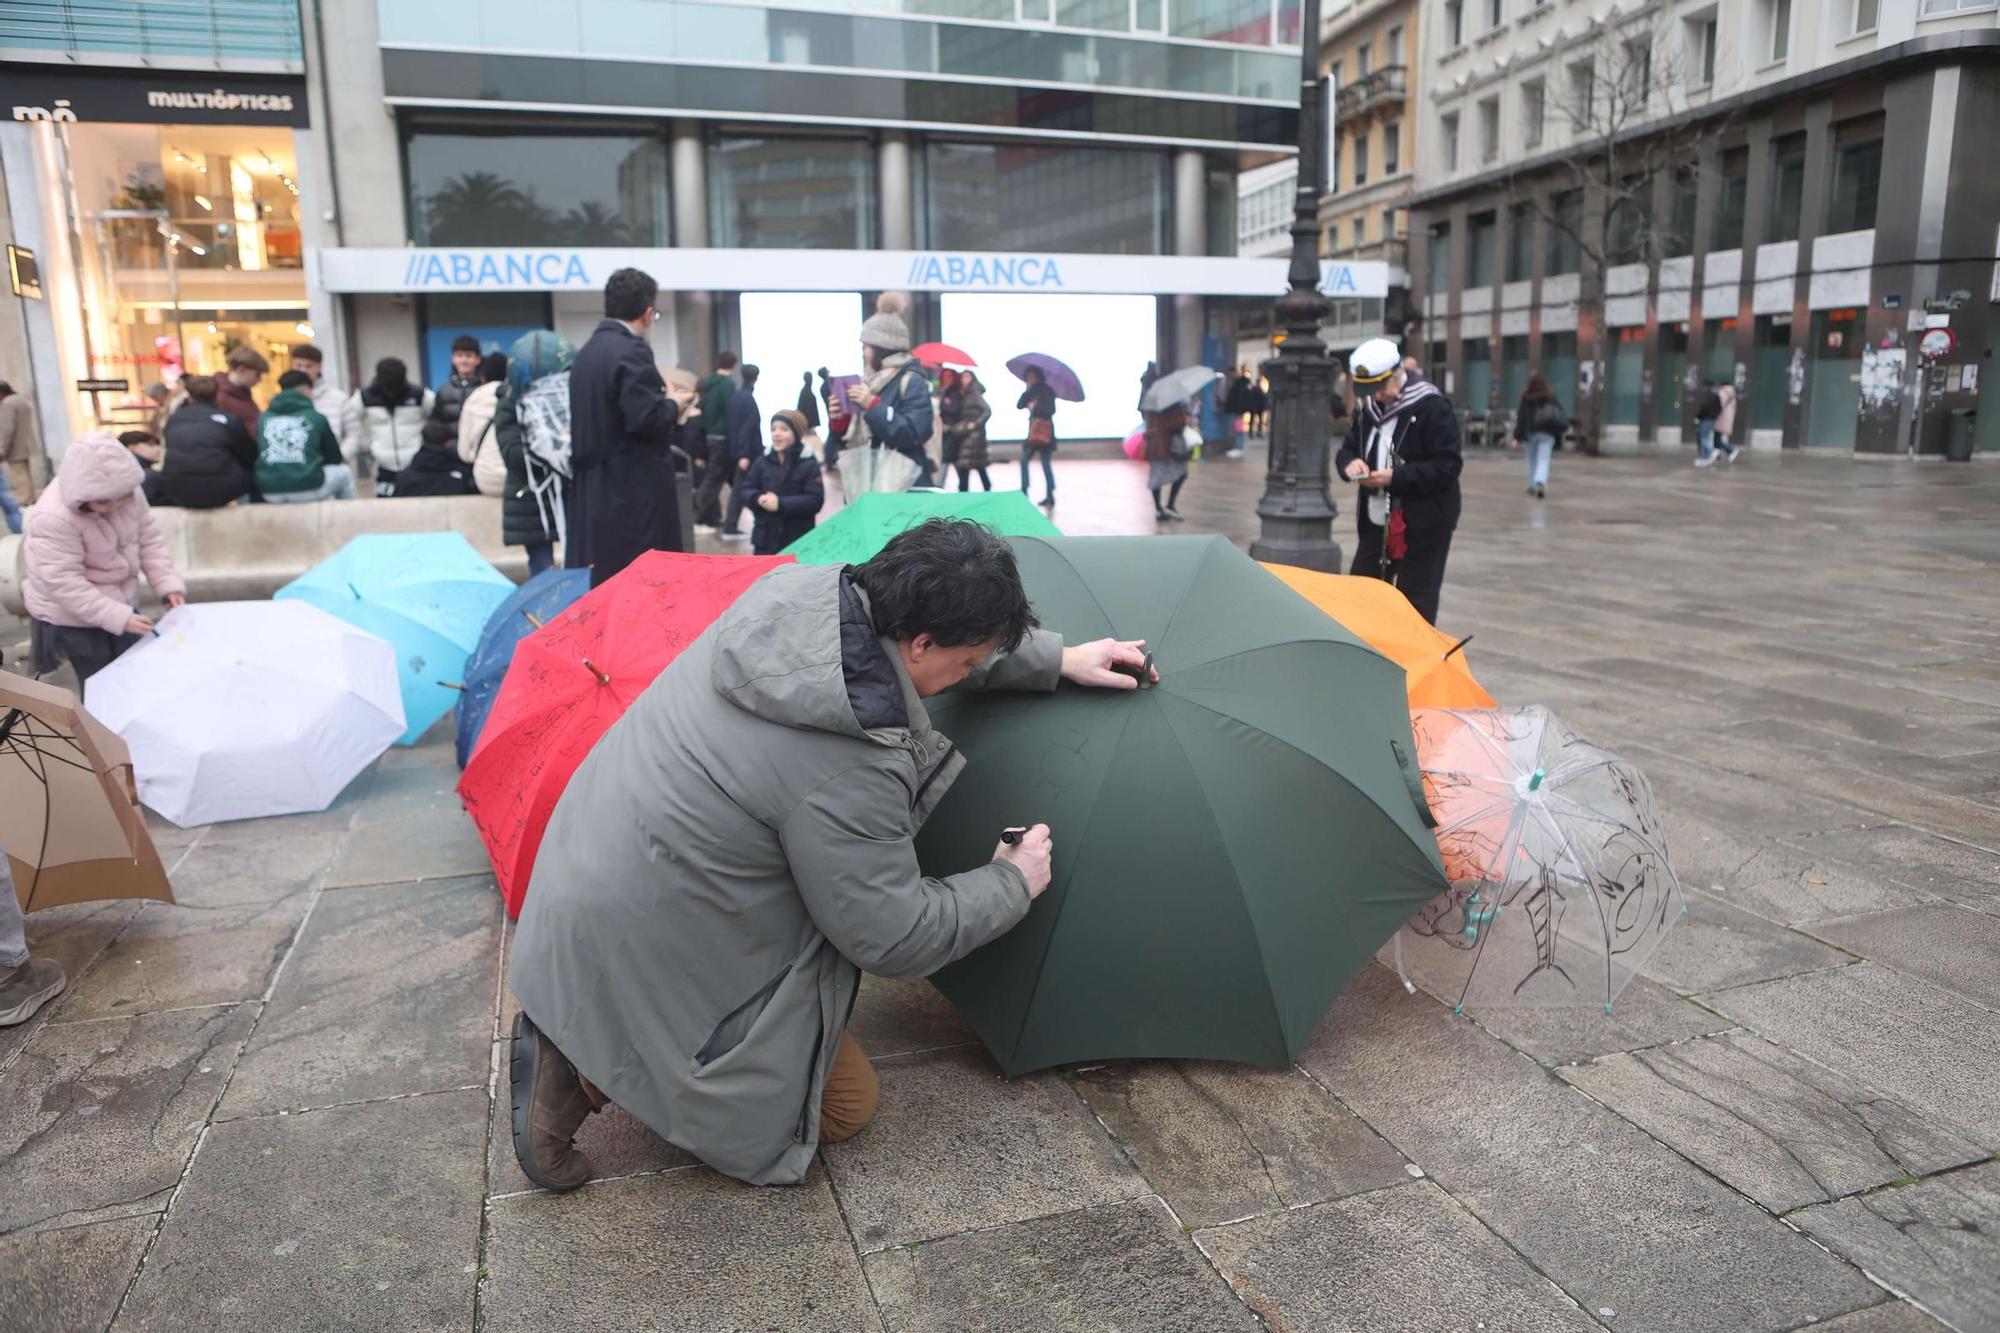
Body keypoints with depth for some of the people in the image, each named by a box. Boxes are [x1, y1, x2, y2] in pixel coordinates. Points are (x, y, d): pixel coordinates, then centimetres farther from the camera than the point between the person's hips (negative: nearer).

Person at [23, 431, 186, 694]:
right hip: (72, 616, -6)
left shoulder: (128, 494, -13)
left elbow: (150, 540, -1)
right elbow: (65, 583, -31)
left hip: (119, 602, 6)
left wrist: (168, 583, -14)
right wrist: (116, 617, -35)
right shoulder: (54, 519, -32)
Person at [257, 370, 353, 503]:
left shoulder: (263, 418, 13)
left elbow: (258, 456, 24)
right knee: (344, 472, 26)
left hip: (270, 491, 4)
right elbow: (334, 460, 12)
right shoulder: (316, 417, 5)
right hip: (307, 488, -4)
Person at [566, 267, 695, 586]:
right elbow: (647, 419, -22)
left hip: (590, 493, 9)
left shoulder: (587, 352, 14)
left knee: (597, 586, 11)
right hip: (634, 493, -9)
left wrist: (666, 405, 21)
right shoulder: (631, 351, -14)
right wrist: (674, 405, -2)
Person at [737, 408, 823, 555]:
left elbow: (815, 500, -15)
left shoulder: (809, 464, -6)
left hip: (798, 542, -3)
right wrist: (758, 499, -16)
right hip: (765, 539, 4)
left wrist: (781, 504, -23)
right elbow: (742, 491, 7)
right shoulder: (762, 462, 6)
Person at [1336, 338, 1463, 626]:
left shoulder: (1433, 408, -15)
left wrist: (1397, 477, -25)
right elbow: (1348, 449, 17)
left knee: (1416, 602, 1)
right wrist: (1350, 462, -8)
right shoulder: (1367, 407, 6)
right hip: (1375, 521, 7)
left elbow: (1448, 466, -17)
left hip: (1422, 524, -7)